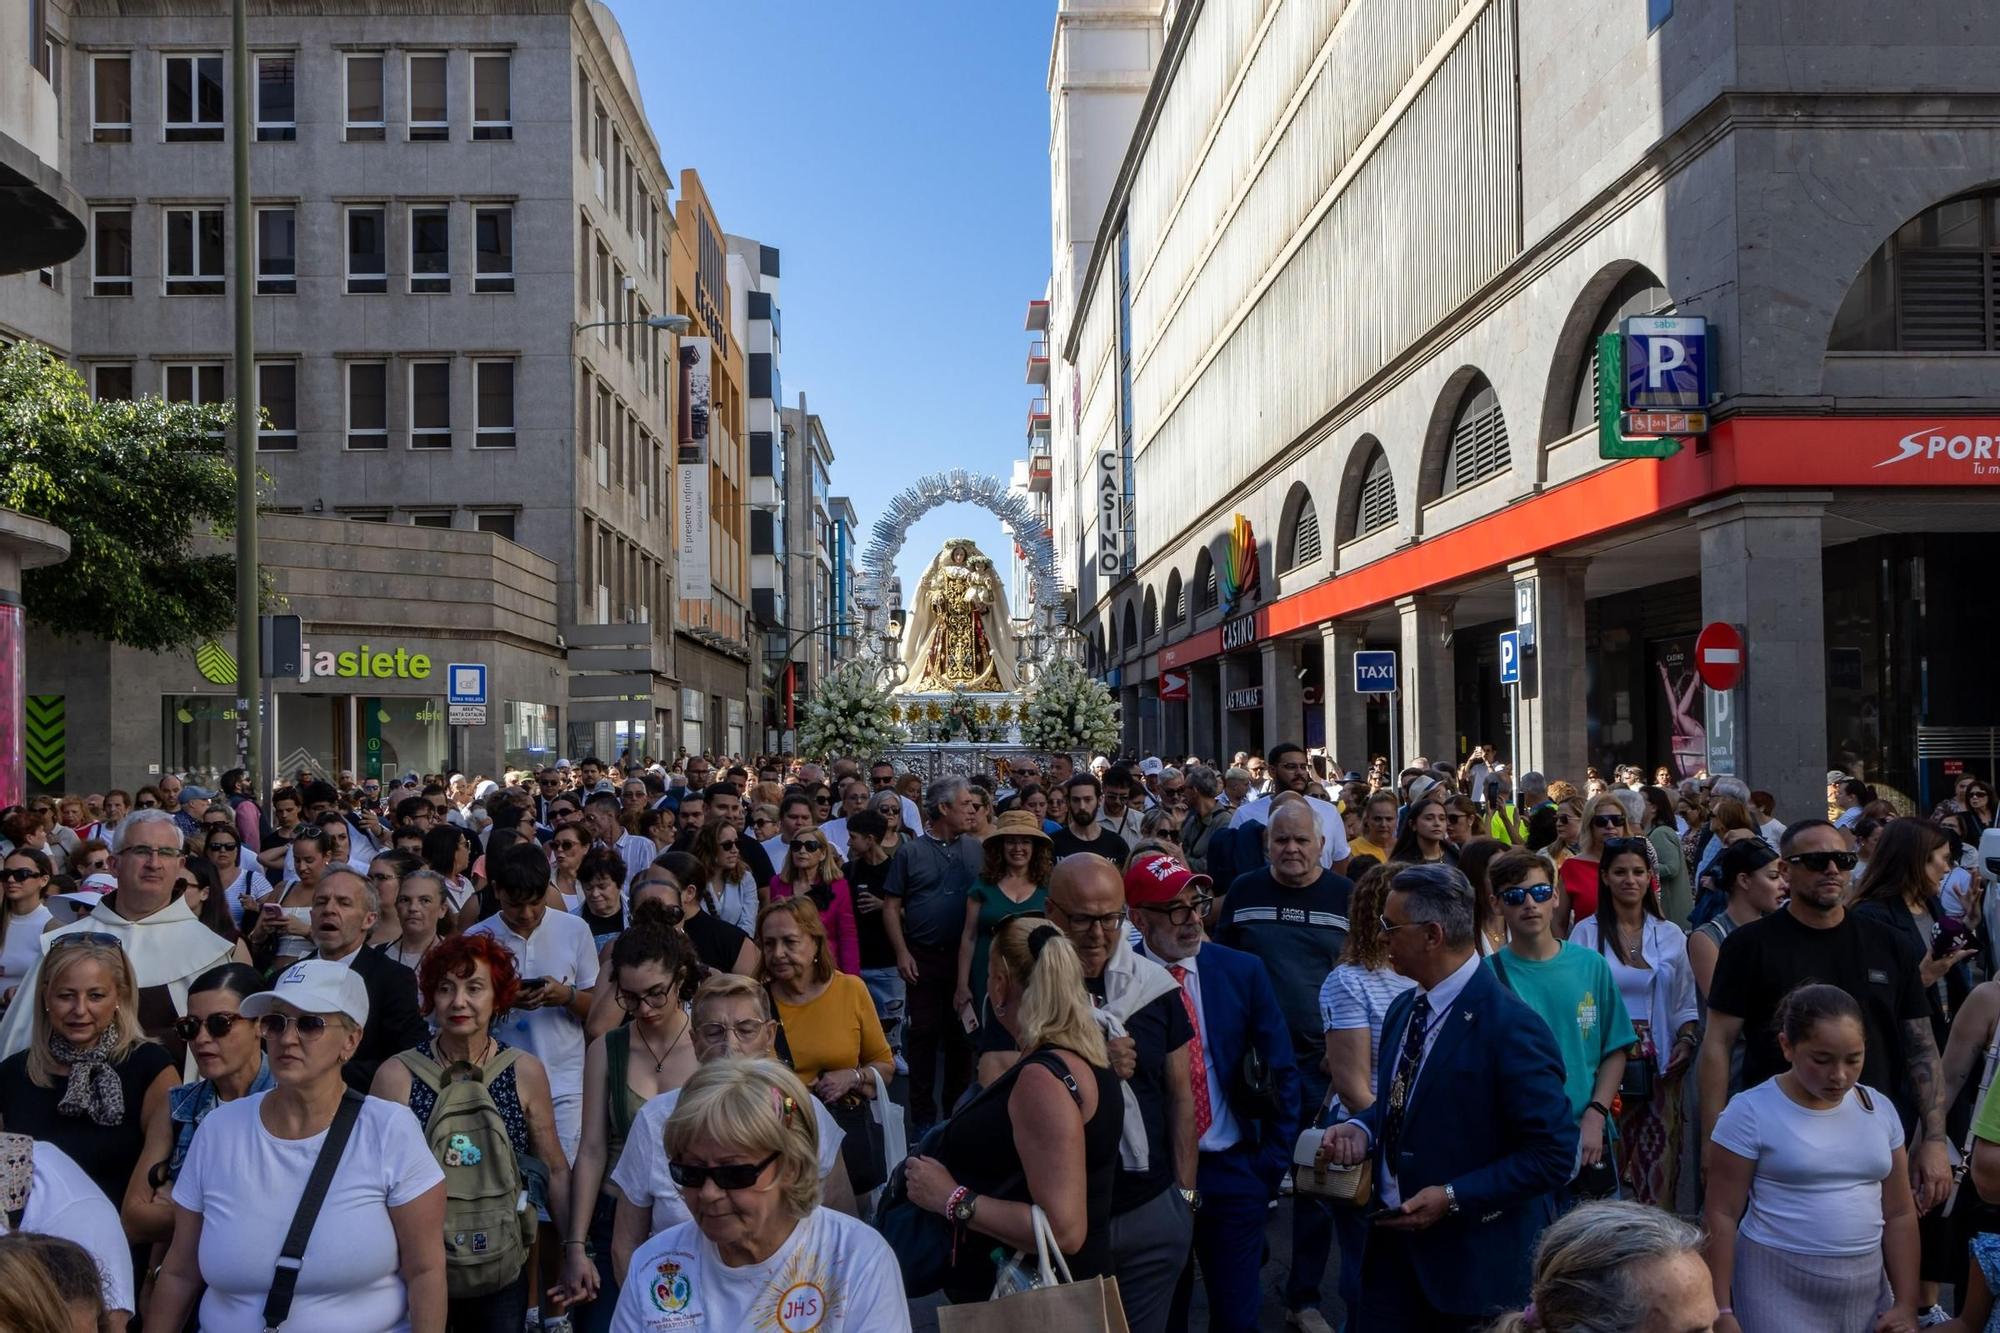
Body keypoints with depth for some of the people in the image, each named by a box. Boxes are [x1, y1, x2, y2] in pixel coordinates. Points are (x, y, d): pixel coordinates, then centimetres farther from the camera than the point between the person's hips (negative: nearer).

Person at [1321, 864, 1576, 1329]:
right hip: (1393, 1242, 7)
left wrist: (1453, 1198, -21)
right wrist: (1362, 1129, -3)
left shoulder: (1510, 1028, -20)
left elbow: (1553, 1154, -19)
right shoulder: (1405, 1008, 6)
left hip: (1474, 1260, -7)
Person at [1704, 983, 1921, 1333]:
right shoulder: (1750, 1112, -11)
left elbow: (1899, 1214, 10)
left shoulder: (1880, 1110, 4)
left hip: (1865, 1288, 5)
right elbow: (1722, 1215, -10)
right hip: (1777, 1290, -4)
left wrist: (1906, 1304, 6)